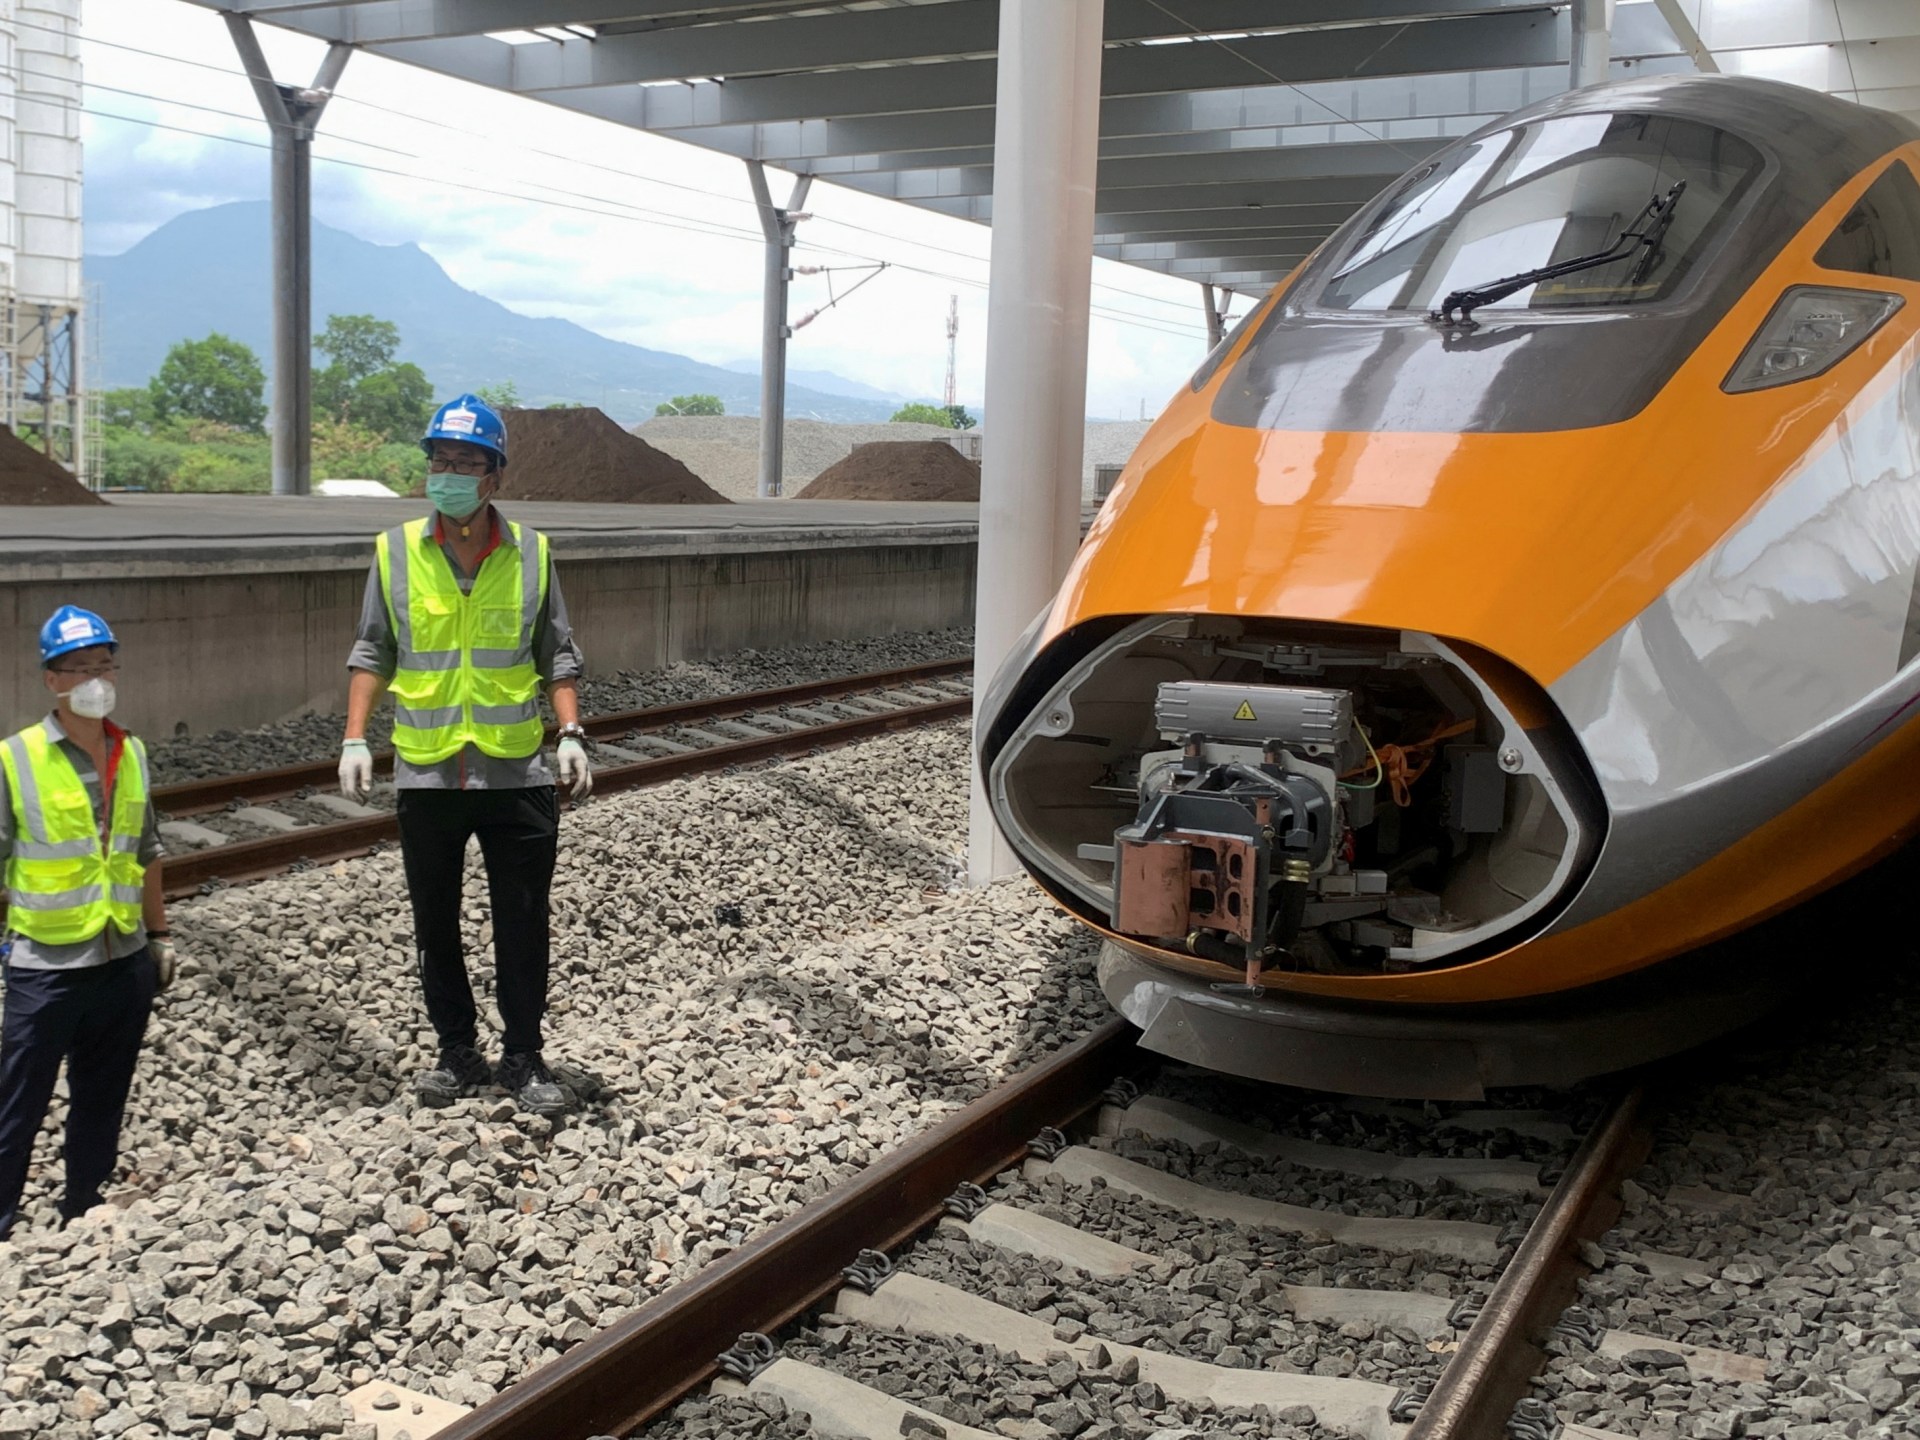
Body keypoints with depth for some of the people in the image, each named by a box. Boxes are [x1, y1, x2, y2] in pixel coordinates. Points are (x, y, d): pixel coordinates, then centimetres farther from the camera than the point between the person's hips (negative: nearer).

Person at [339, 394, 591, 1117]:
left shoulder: (530, 552, 1)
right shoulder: (395, 551, 1)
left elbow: (556, 655, 6)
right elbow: (373, 653, 6)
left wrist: (572, 735, -4)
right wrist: (355, 739, -2)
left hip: (518, 772, -1)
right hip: (426, 772, 1)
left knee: (523, 925, 6)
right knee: (435, 924, 11)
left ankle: (523, 1057, 20)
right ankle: (458, 1053, 27)